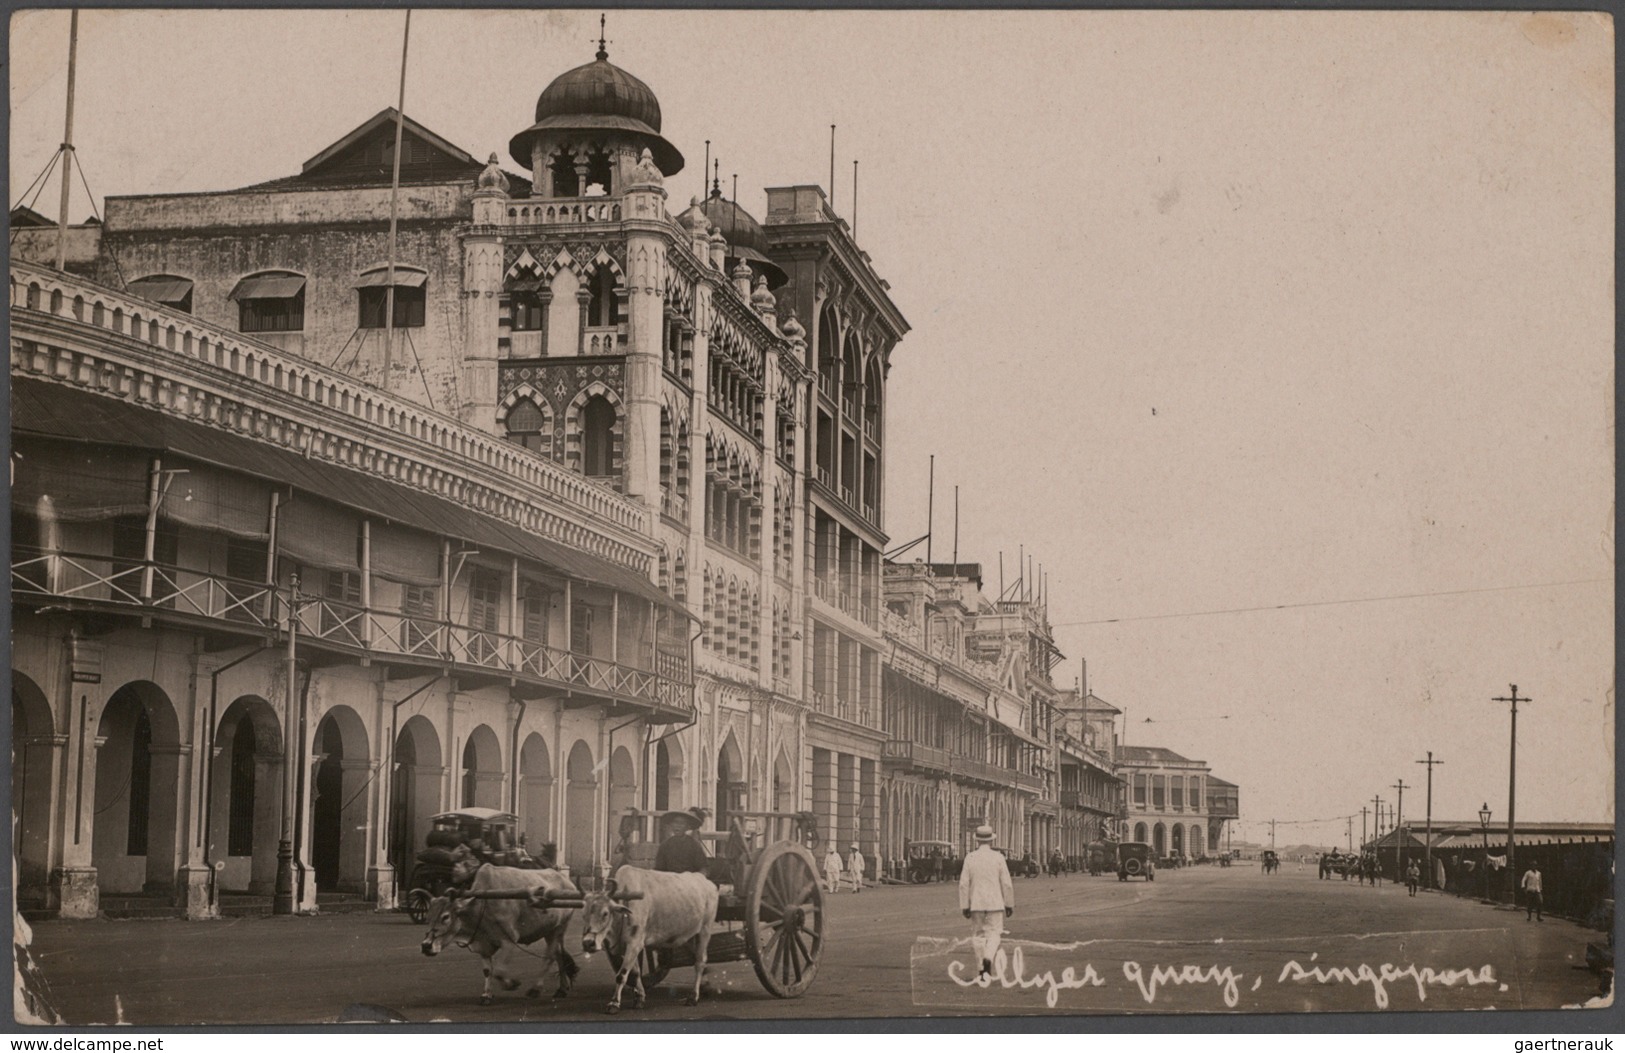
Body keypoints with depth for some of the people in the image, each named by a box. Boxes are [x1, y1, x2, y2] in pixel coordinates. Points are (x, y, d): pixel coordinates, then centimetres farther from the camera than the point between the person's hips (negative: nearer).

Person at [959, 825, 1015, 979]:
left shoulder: (970, 858, -2)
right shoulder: (998, 857, -4)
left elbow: (963, 884, -3)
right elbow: (1006, 884, -4)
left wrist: (964, 906, 2)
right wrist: (1009, 904, 5)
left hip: (976, 903, 1)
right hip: (995, 903, -1)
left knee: (977, 934, 12)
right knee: (993, 933, 3)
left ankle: (982, 967, 12)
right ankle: (988, 959, -22)